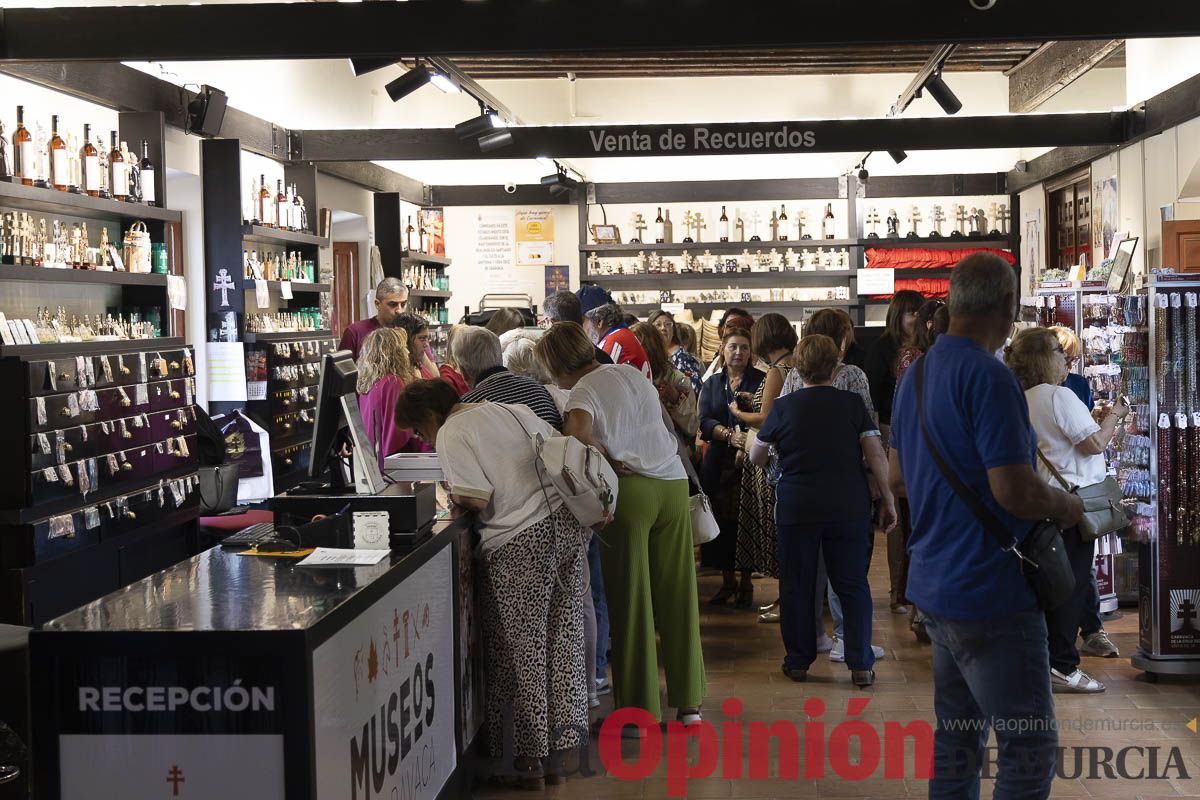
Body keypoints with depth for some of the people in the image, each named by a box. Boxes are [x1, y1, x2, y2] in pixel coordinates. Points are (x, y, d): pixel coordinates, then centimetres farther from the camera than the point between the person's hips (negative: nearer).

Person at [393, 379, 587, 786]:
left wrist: (454, 496, 7)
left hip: (521, 542, -7)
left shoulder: (452, 433, -3)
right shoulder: (511, 409, 18)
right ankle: (556, 753, 20)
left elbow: (477, 498, -13)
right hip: (566, 523, 7)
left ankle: (530, 756, 12)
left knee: (522, 649, 4)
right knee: (564, 642, 11)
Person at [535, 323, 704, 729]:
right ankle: (688, 702, 17)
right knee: (677, 593, 10)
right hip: (673, 482, 6)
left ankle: (638, 710, 7)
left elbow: (577, 430, -27)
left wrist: (608, 462, -12)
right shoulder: (632, 373, 14)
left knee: (630, 599, 2)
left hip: (630, 489, -6)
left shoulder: (584, 390, -6)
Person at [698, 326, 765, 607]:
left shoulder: (761, 380, 4)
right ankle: (727, 581, 17)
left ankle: (746, 583, 8)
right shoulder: (711, 384, 13)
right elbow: (704, 421, 0)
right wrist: (730, 435, -16)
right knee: (721, 521, 4)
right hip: (718, 463, 3)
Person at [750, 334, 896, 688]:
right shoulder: (852, 403, -2)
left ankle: (798, 662, 17)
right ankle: (861, 665, 6)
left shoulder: (783, 407, -1)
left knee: (796, 586, 11)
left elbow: (756, 457, 9)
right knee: (853, 585, 8)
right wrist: (888, 498, 1)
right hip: (849, 508, 0)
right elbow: (876, 453, -6)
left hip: (797, 509, 0)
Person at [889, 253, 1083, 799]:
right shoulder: (988, 376, -18)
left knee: (956, 740, 16)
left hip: (936, 585, 9)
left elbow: (896, 477, 19)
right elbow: (1015, 491, -22)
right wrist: (1065, 506, -3)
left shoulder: (918, 372, 11)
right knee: (1030, 748, -2)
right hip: (992, 591, -9)